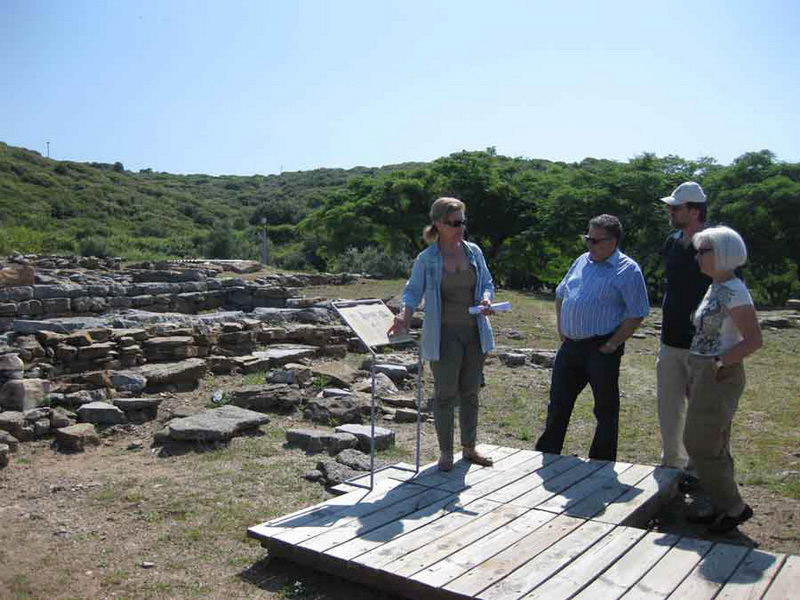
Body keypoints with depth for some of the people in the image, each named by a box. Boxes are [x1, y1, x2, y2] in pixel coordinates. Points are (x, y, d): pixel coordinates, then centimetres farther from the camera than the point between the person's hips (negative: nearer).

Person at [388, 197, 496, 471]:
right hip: (444, 335, -4)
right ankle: (445, 452, 17)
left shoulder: (474, 251, 5)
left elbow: (487, 282, 13)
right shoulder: (427, 259, -7)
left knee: (470, 392, 13)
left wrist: (486, 300, -9)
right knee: (445, 394, 2)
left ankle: (469, 447, 28)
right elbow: (413, 290, -5)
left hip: (474, 332, 4)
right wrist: (404, 314, -23)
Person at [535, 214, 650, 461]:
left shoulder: (628, 270, -8)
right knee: (558, 403, 13)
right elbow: (561, 294, 22)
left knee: (606, 408, 8)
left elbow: (637, 314, -12)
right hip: (570, 346, 6)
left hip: (601, 349, -6)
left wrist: (612, 344, -14)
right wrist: (561, 328, 12)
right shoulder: (582, 261, 11)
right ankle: (546, 454, 28)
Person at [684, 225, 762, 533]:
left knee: (701, 443, -2)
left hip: (719, 377, -9)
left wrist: (719, 364, -22)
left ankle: (734, 507, 12)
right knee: (713, 444, 16)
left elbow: (754, 340, -20)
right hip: (703, 374, 9)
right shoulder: (715, 287, 11)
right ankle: (722, 506, 27)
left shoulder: (734, 291, -17)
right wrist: (699, 371, 12)